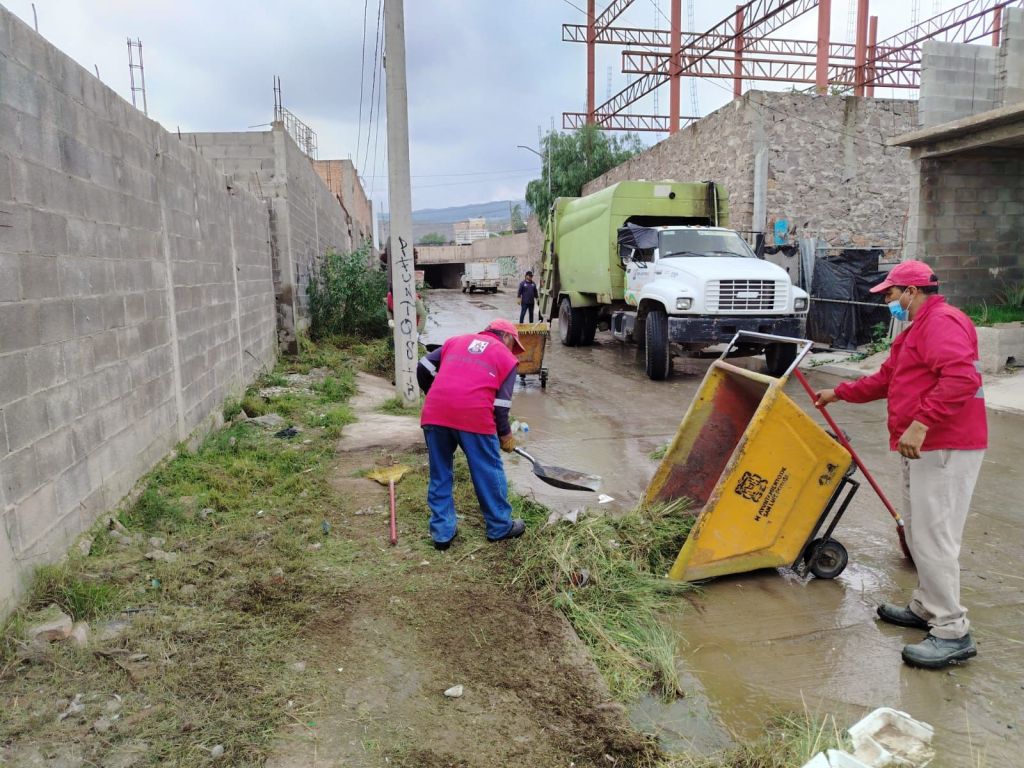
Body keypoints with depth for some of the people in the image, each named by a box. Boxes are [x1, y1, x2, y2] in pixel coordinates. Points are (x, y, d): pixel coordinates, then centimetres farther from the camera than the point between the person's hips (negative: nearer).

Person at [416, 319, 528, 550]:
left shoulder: (456, 340, 24)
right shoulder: (506, 358, 13)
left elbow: (424, 368, 18)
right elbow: (501, 404, 6)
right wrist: (505, 434, 19)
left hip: (435, 413, 4)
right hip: (474, 416, -4)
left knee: (439, 474, 16)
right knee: (489, 472, 13)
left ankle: (442, 531, 22)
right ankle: (500, 527, 26)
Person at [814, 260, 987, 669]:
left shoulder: (942, 321, -13)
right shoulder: (916, 330, 23)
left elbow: (960, 377, -28)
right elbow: (885, 379, 30)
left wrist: (921, 423, -30)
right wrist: (840, 393, 30)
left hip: (946, 449, -11)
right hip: (923, 448, 11)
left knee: (933, 537, -8)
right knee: (919, 534, 16)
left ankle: (953, 634, 0)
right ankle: (927, 608, 28)